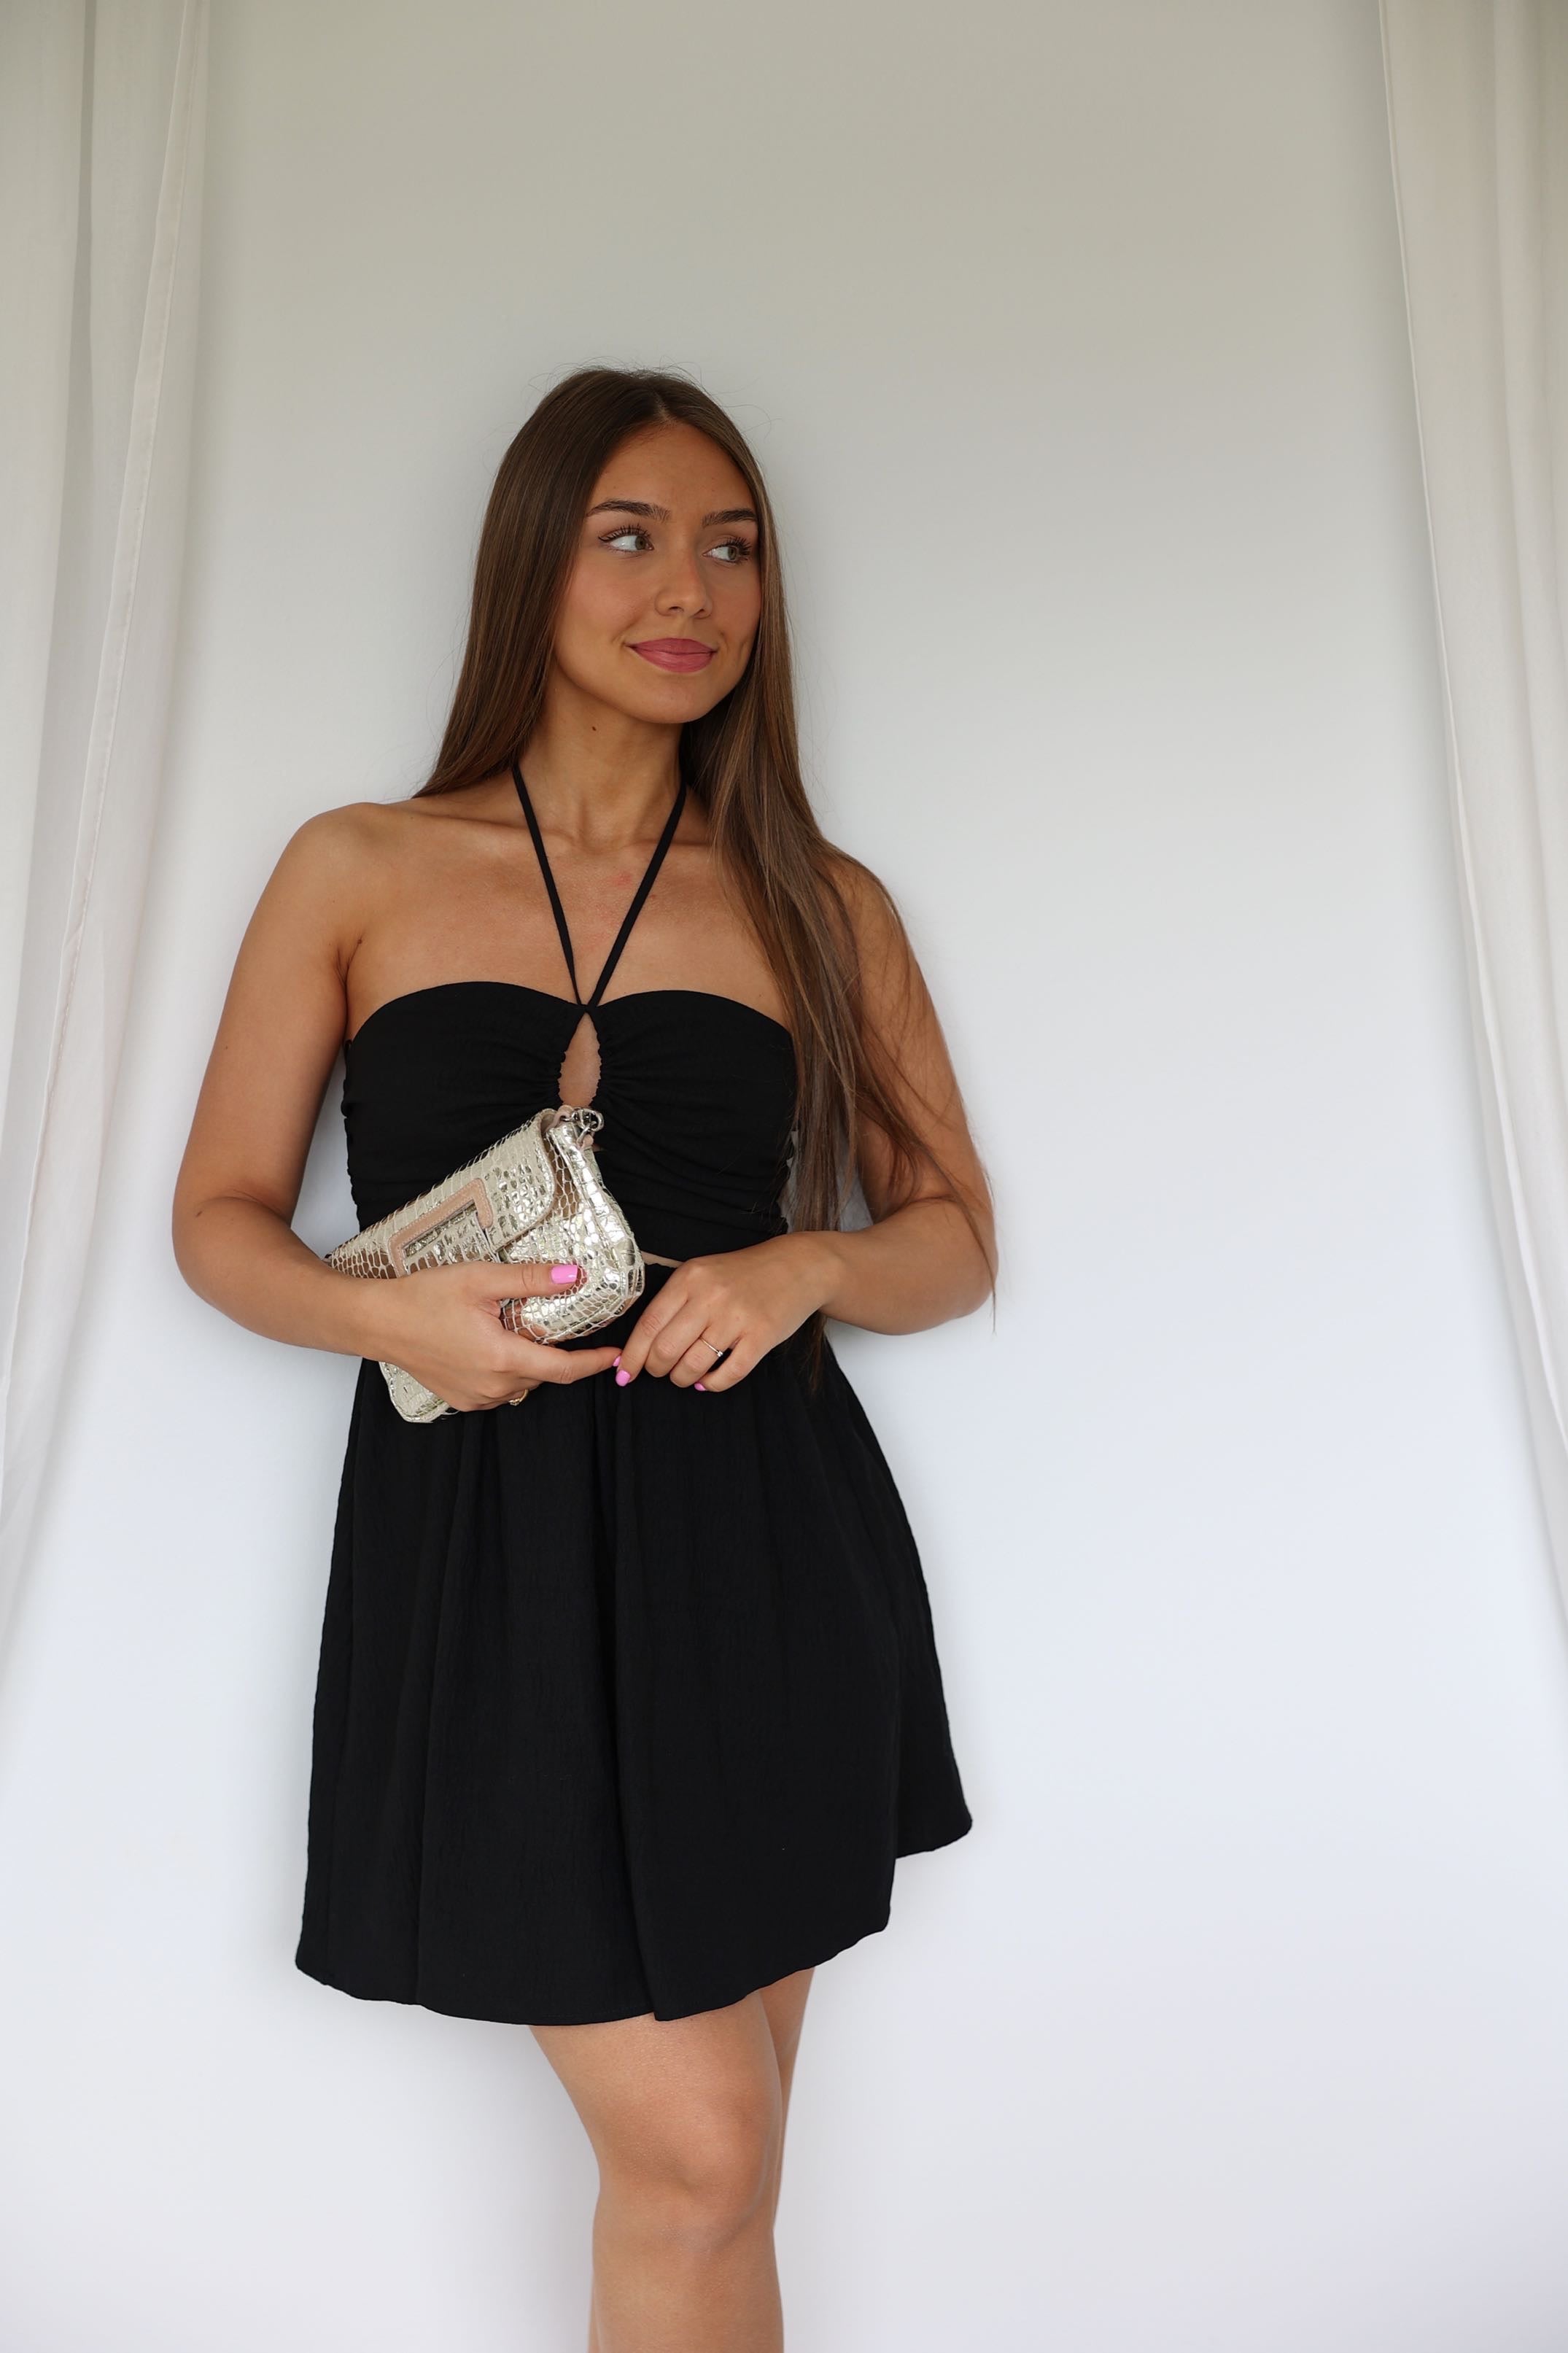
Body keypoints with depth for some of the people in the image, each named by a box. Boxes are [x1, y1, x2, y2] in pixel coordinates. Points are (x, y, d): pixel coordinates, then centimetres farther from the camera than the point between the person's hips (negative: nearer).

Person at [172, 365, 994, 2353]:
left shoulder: (822, 907, 8)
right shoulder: (357, 871, 5)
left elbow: (953, 1237, 11)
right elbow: (221, 1215, 7)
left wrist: (806, 1264, -10)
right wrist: (386, 1312, -13)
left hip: (759, 1542, 2)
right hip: (487, 1545, -1)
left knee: (695, 2171, 12)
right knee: (695, 2157, -3)